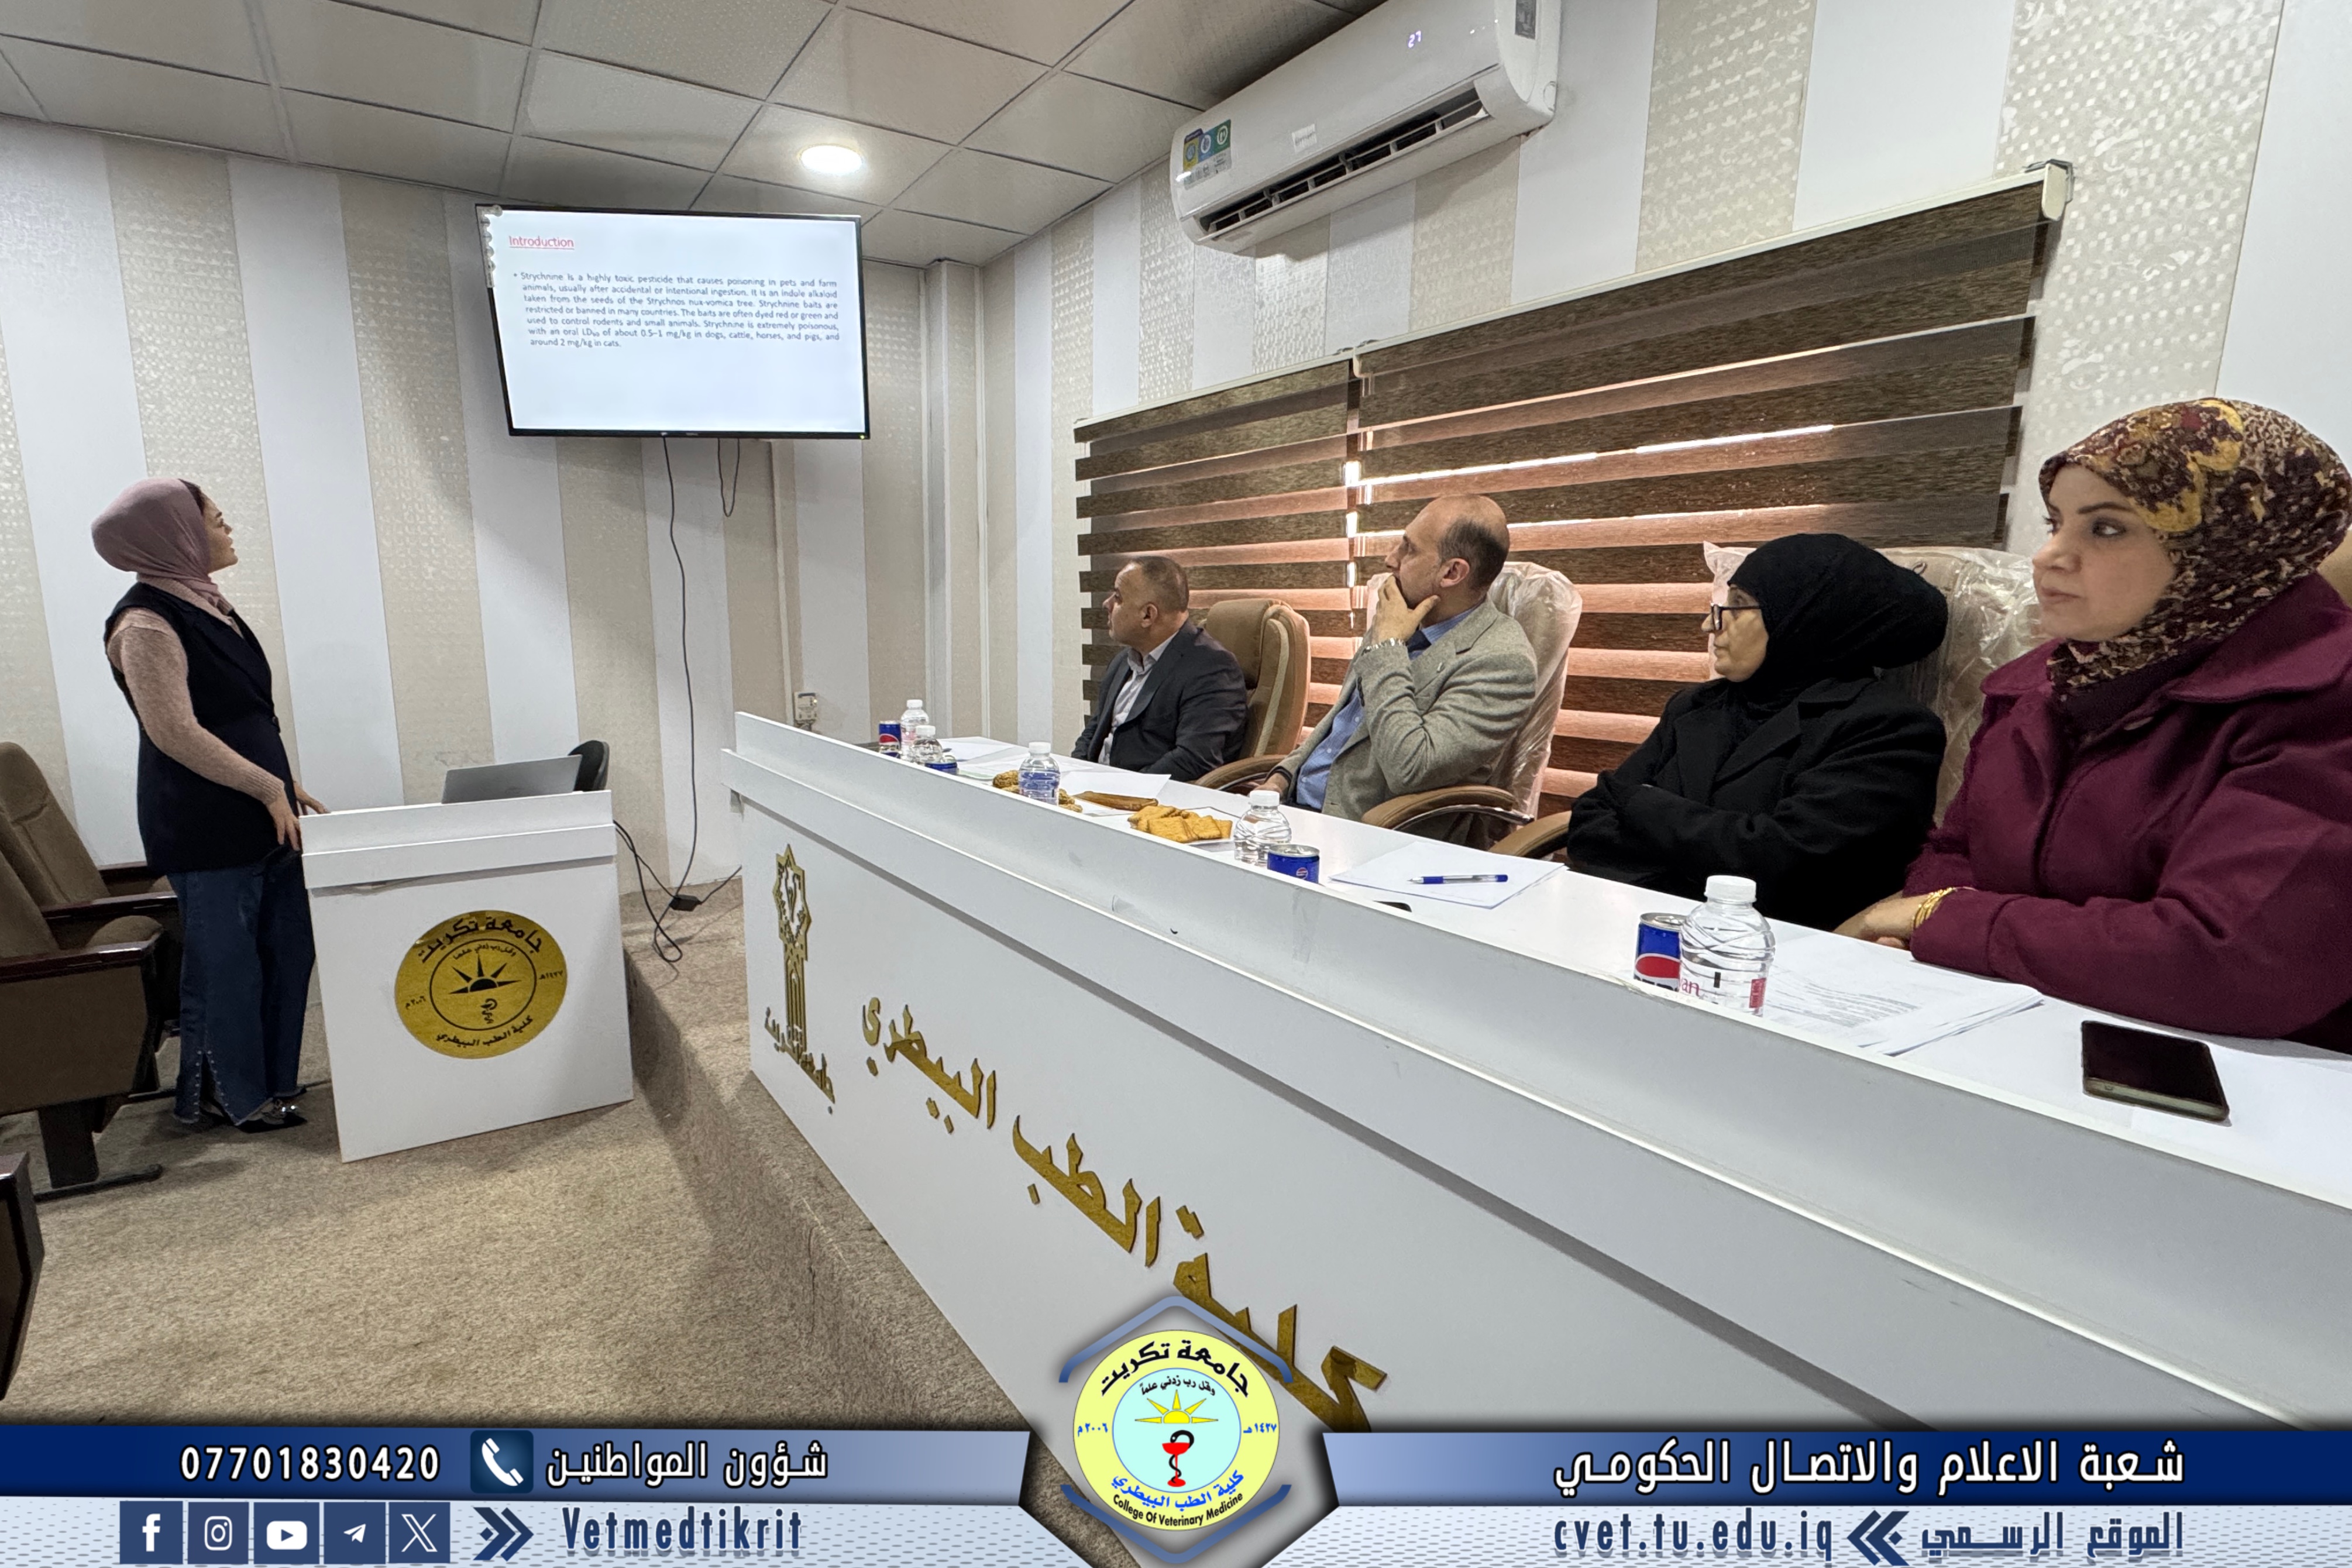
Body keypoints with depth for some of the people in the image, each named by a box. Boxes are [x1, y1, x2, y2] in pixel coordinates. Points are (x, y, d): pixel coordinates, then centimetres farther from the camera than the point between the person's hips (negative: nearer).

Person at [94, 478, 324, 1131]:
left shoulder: (206, 603, 14)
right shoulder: (146, 622, -13)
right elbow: (176, 733, -18)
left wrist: (284, 784, 16)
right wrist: (270, 788, -15)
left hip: (257, 815, 9)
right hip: (205, 827, -9)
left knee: (287, 948, 13)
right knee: (226, 962, 2)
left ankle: (274, 1080, 27)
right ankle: (232, 1098, 17)